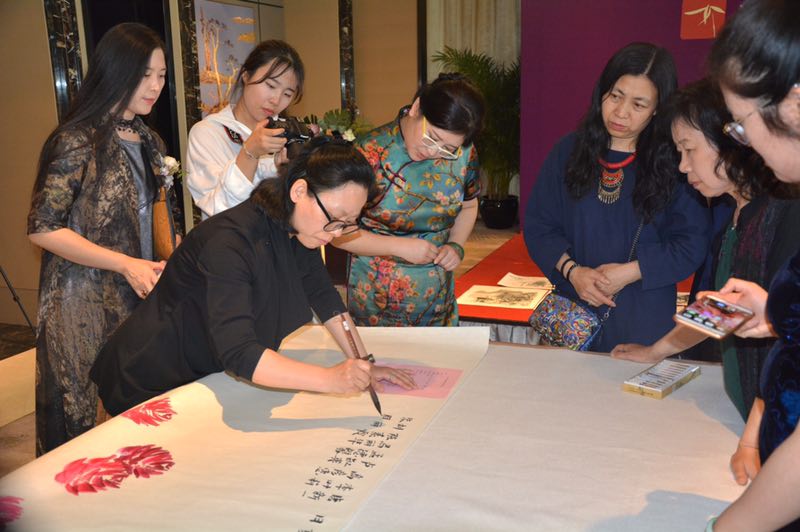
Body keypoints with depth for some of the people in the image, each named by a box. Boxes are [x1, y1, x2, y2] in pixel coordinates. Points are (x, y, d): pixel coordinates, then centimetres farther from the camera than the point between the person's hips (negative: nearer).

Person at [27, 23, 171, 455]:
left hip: (138, 298, 7)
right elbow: (42, 228, -14)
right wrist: (126, 264, -18)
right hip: (82, 306, -6)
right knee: (73, 423, 5)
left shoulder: (149, 143, 11)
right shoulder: (77, 141, -12)